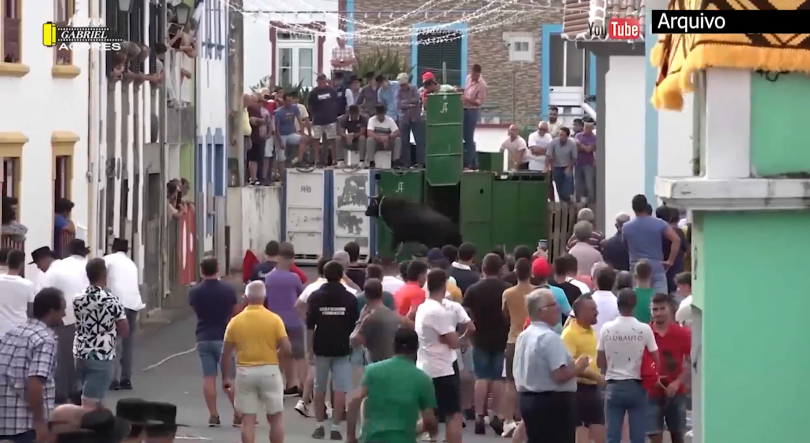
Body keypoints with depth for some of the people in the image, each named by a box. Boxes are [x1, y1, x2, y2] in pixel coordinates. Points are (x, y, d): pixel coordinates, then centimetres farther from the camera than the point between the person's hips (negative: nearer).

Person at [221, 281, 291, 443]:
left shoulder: (235, 321, -1)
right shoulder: (274, 319, -6)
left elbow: (226, 354, 1)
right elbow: (287, 349, -9)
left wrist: (226, 378, 11)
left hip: (245, 372, 1)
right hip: (269, 371, -1)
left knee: (248, 420, 4)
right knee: (275, 418, 11)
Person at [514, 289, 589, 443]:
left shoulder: (523, 336, 11)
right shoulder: (550, 337, -18)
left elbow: (519, 373, 16)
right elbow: (559, 375, -24)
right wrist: (578, 367, -8)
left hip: (528, 400, 9)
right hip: (553, 402, -9)